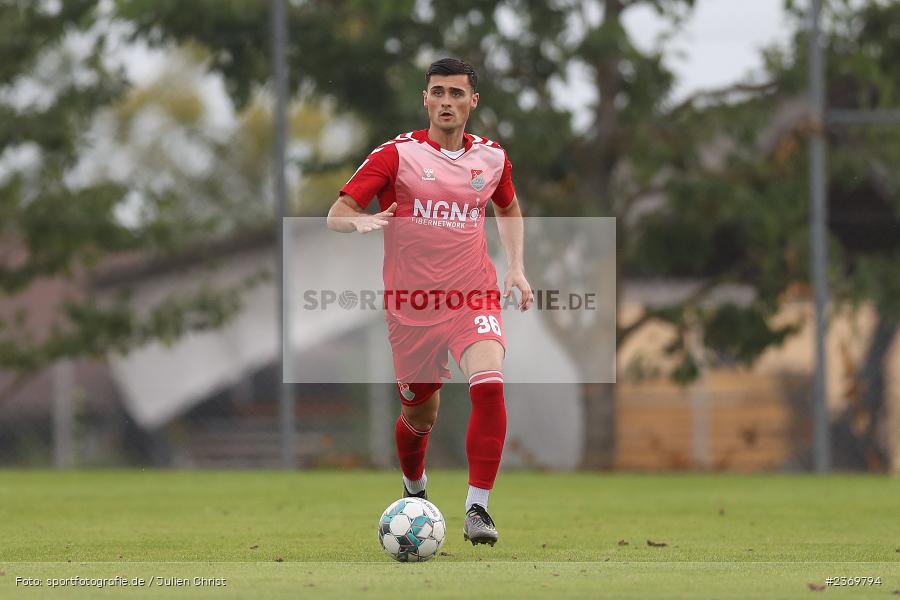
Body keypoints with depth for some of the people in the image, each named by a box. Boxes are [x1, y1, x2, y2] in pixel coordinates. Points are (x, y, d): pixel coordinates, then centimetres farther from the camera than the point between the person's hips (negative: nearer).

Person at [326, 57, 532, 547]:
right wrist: (360, 220, -30)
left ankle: (477, 508, -22)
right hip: (411, 306, -1)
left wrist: (516, 267, 14)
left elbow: (509, 209, 27)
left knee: (489, 385, -26)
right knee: (419, 416, 11)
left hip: (473, 300, 1)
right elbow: (336, 215, -7)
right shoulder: (398, 154, -4)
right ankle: (414, 489, 45)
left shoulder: (491, 157, 6)